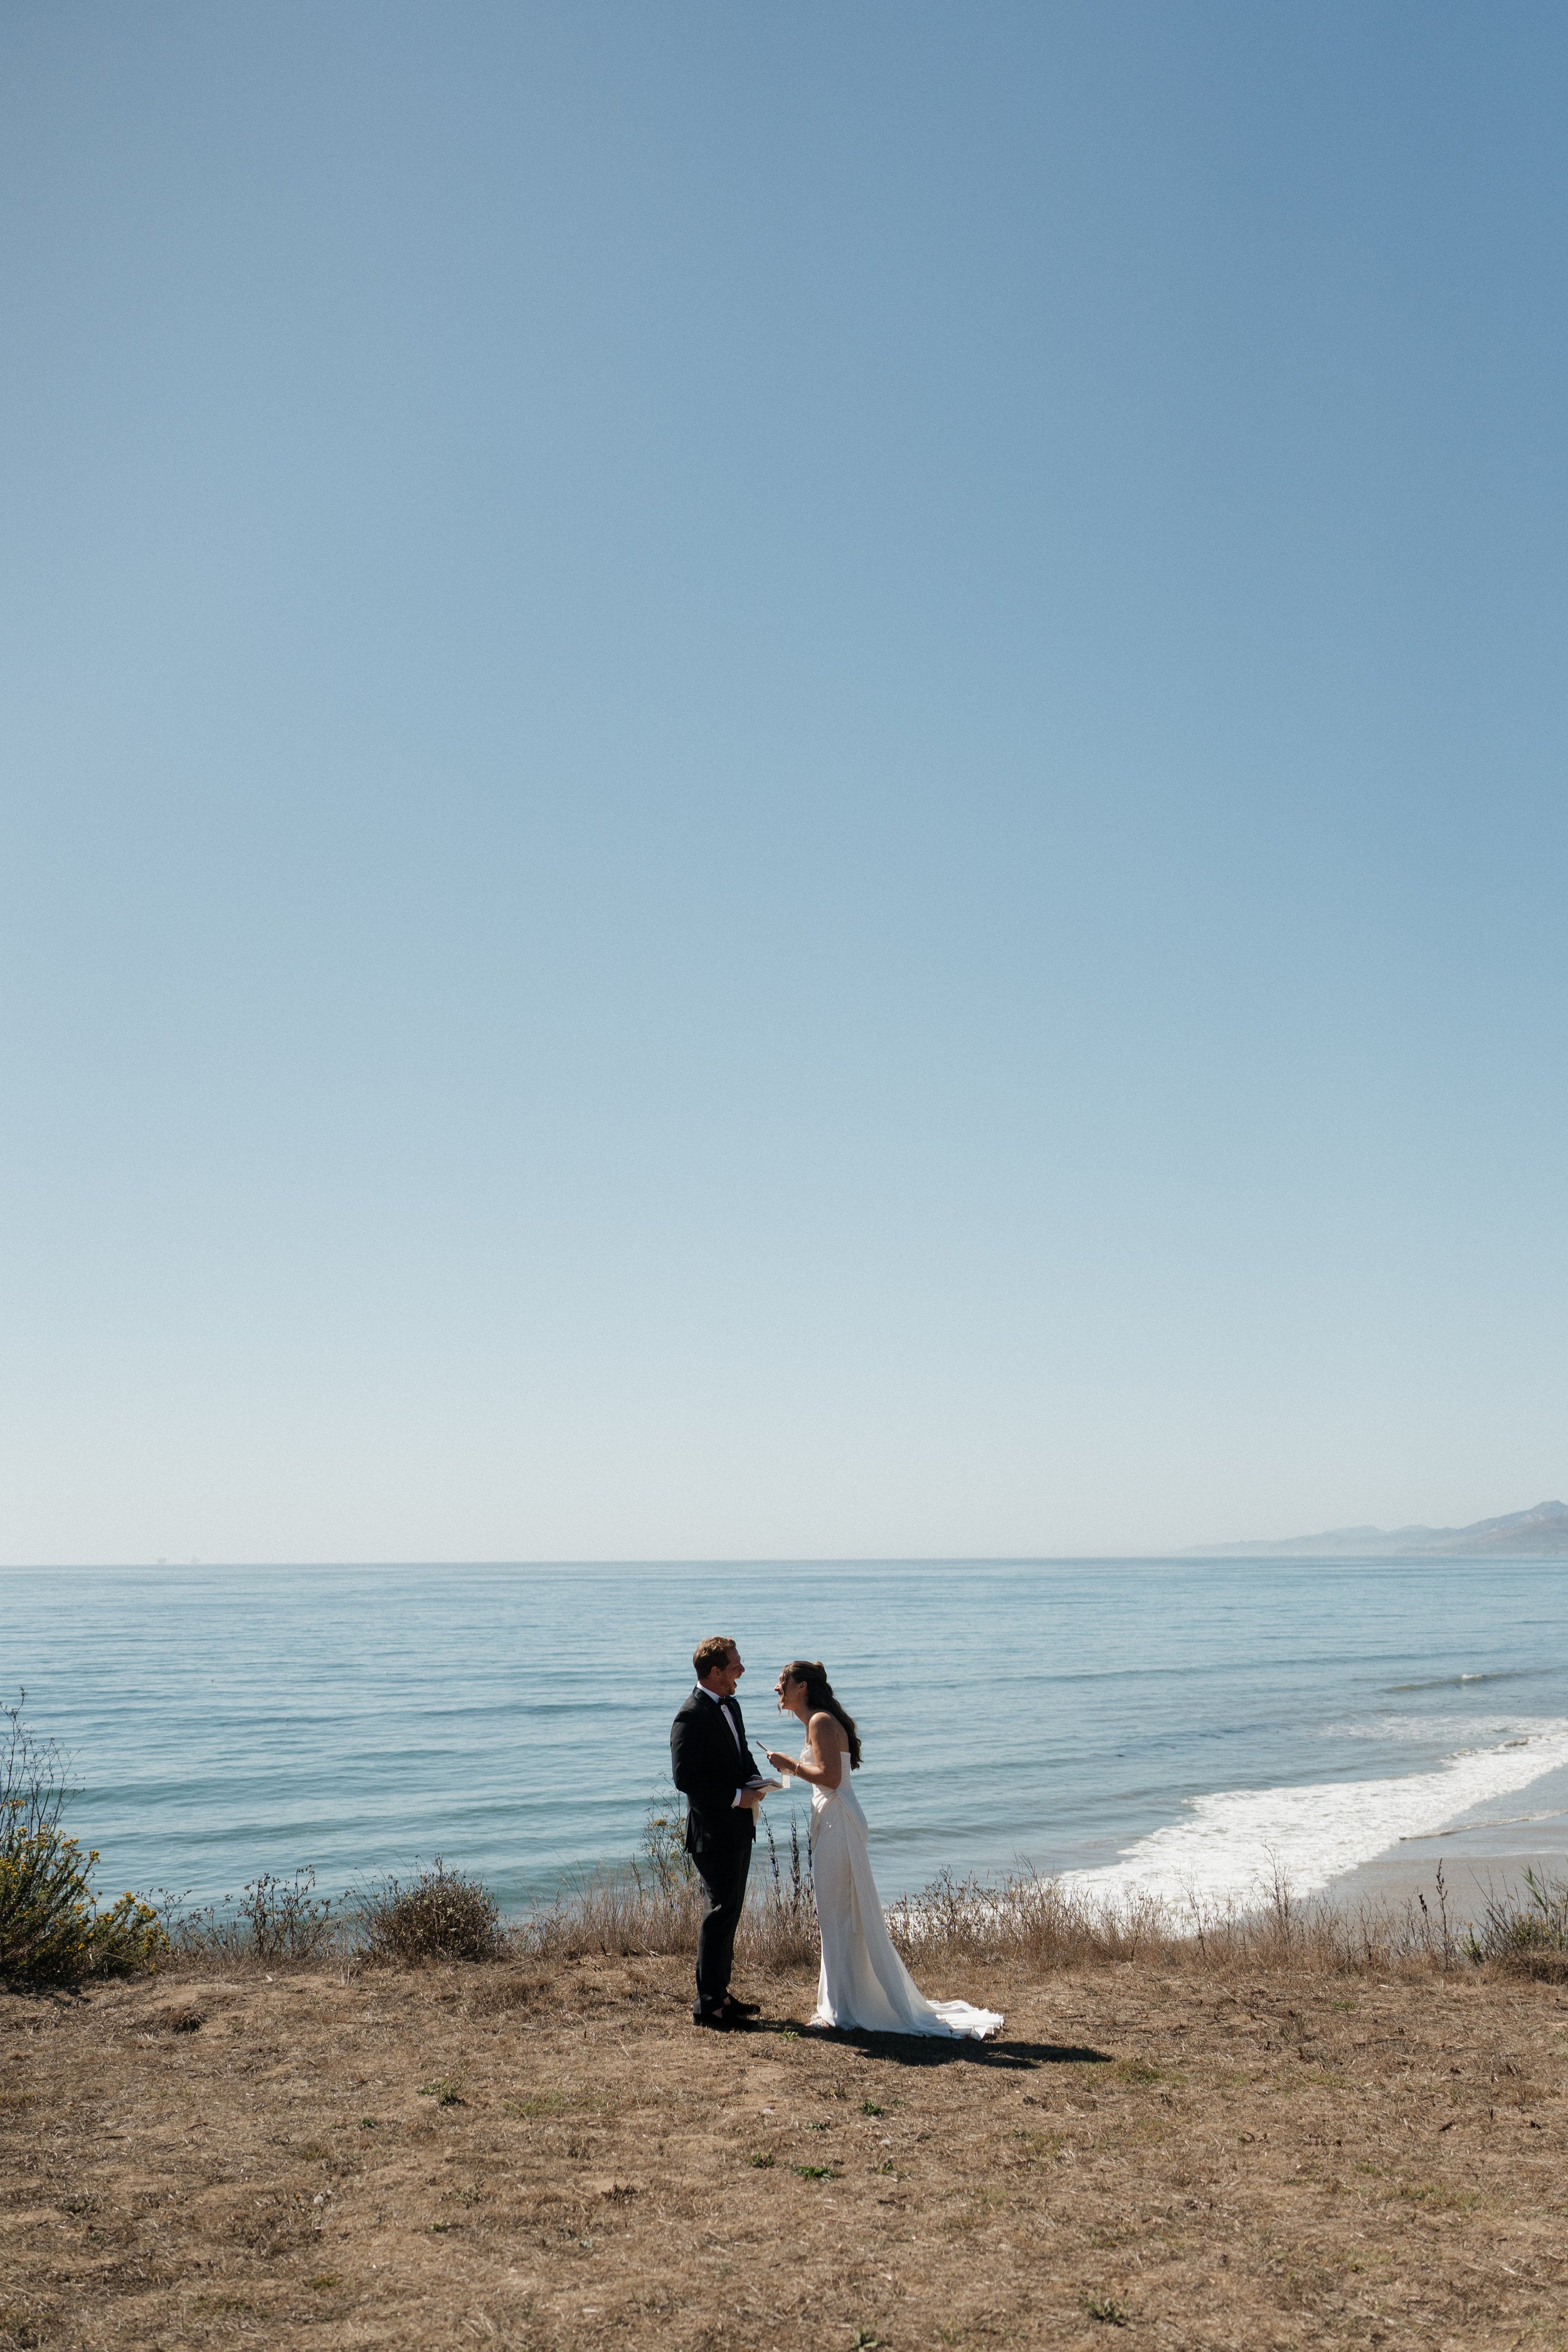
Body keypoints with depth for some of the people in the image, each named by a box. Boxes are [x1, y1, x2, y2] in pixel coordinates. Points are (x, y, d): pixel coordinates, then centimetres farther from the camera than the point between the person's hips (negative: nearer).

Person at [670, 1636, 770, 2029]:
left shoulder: (731, 1706, 12)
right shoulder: (692, 1717, -18)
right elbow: (685, 1778, -22)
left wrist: (755, 1782, 3)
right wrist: (736, 1797, -20)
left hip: (738, 1829, 9)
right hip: (714, 1831, -9)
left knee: (729, 1912, 15)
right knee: (720, 1913, -6)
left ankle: (720, 1994, 24)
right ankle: (708, 2004, 1)